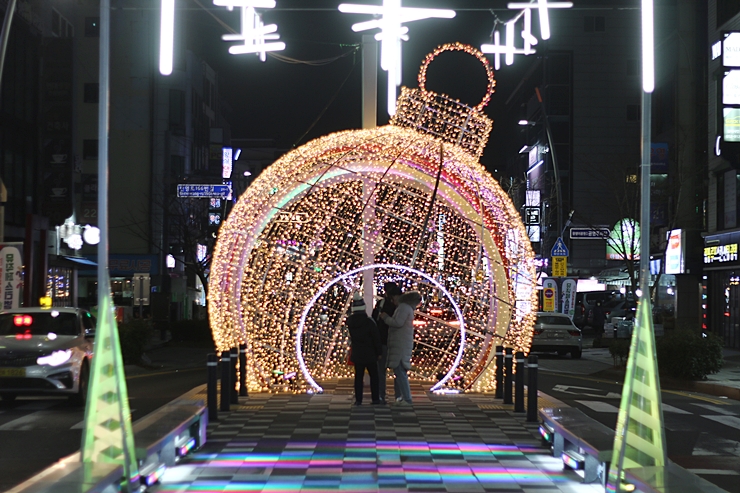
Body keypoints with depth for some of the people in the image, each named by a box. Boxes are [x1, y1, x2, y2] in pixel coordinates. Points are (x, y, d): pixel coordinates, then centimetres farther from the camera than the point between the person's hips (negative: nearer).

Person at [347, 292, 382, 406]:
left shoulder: (350, 322, -5)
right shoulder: (369, 322, -17)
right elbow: (376, 338, -11)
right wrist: (378, 352, -1)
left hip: (357, 354, 3)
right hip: (369, 354, -3)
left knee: (358, 376, 9)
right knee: (374, 375, 9)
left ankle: (358, 399, 6)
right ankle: (375, 398, 10)